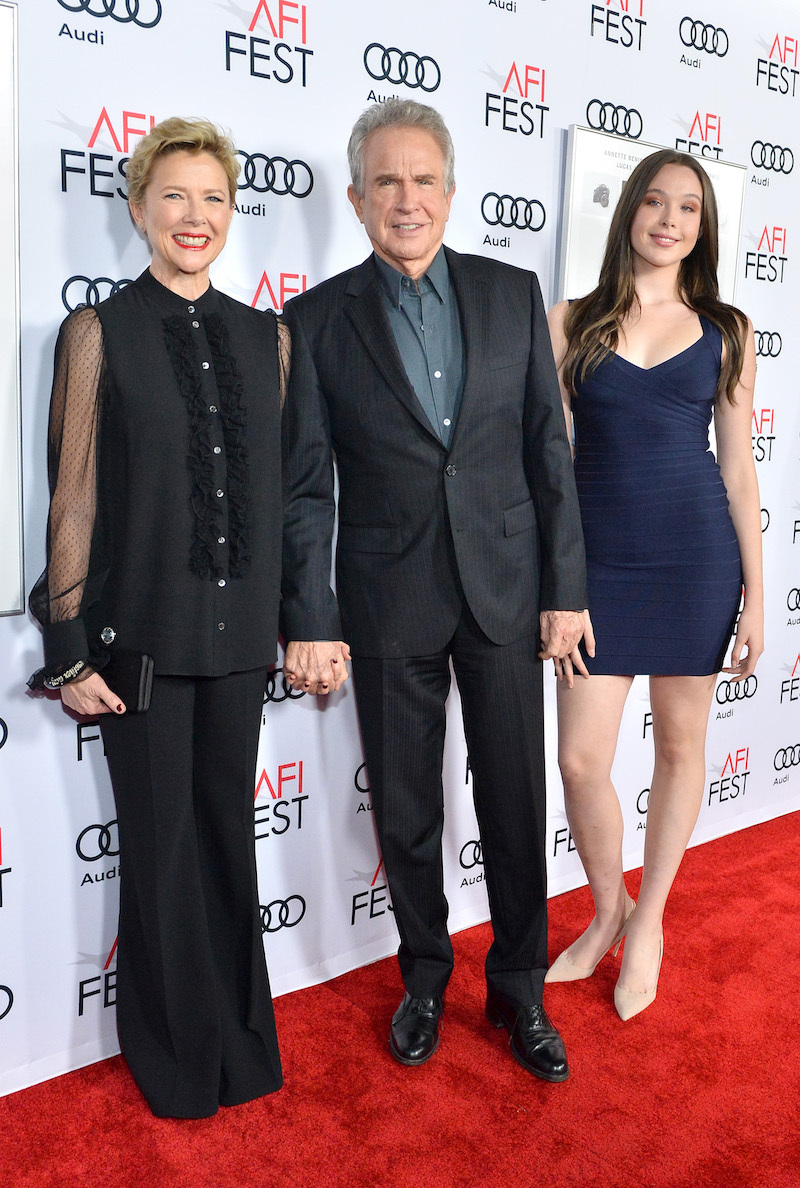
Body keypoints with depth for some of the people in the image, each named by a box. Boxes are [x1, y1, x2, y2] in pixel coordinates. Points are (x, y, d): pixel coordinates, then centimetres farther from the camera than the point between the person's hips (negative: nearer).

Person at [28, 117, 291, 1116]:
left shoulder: (266, 337, 8)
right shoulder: (100, 332, -3)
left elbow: (278, 484, 10)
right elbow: (73, 499, -5)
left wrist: (292, 617, 7)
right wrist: (70, 649, -8)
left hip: (237, 629, 4)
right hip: (140, 628, -3)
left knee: (229, 826, 15)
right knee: (161, 837, 9)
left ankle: (238, 1039, 34)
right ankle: (177, 1054, 30)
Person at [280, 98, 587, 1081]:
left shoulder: (513, 294, 4)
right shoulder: (318, 319, 0)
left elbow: (548, 451, 4)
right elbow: (304, 486, -2)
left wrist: (566, 589, 0)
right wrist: (309, 623, -7)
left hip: (504, 589, 1)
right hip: (387, 600, -1)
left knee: (516, 798, 8)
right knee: (404, 807, 11)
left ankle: (518, 987, 29)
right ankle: (424, 976, 34)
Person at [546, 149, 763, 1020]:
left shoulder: (725, 332, 5)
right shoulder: (570, 323, 3)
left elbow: (738, 467, 6)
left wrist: (755, 596, 3)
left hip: (697, 554, 1)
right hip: (598, 557, 0)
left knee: (680, 743, 10)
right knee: (580, 758, -1)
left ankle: (649, 922, 31)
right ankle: (607, 913, 27)